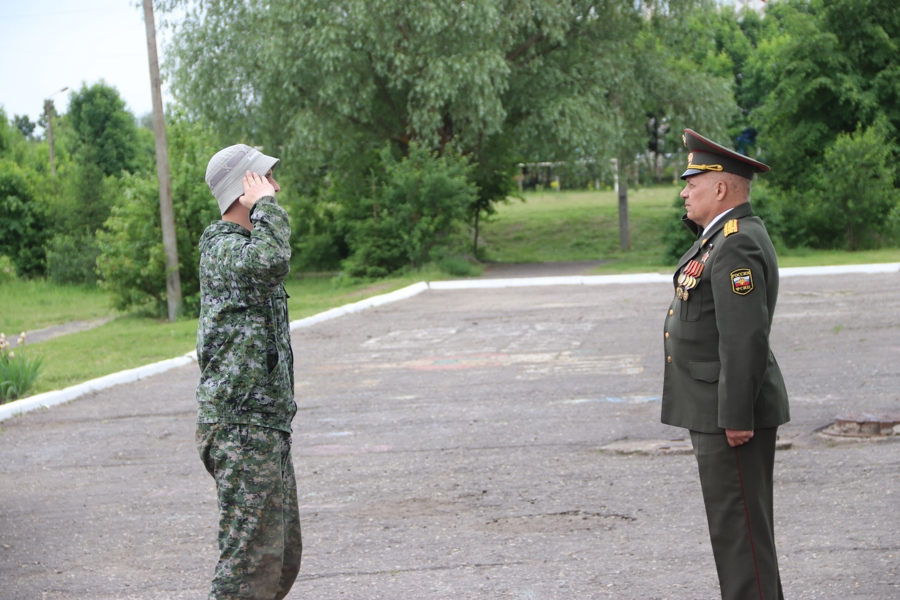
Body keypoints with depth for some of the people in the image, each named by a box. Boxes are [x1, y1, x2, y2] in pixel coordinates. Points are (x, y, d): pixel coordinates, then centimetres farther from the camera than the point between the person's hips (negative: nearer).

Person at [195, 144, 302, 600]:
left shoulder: (244, 245, 19)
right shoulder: (221, 247, -14)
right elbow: (272, 261, -36)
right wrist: (266, 205, -20)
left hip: (267, 424, 10)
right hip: (241, 428, -10)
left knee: (283, 555, 16)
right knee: (251, 560, -10)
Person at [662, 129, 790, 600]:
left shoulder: (737, 246, -19)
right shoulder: (728, 236, 14)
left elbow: (746, 338, -25)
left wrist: (737, 416, -24)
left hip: (731, 414, -11)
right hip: (718, 412, 11)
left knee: (739, 525, -5)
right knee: (737, 521, 17)